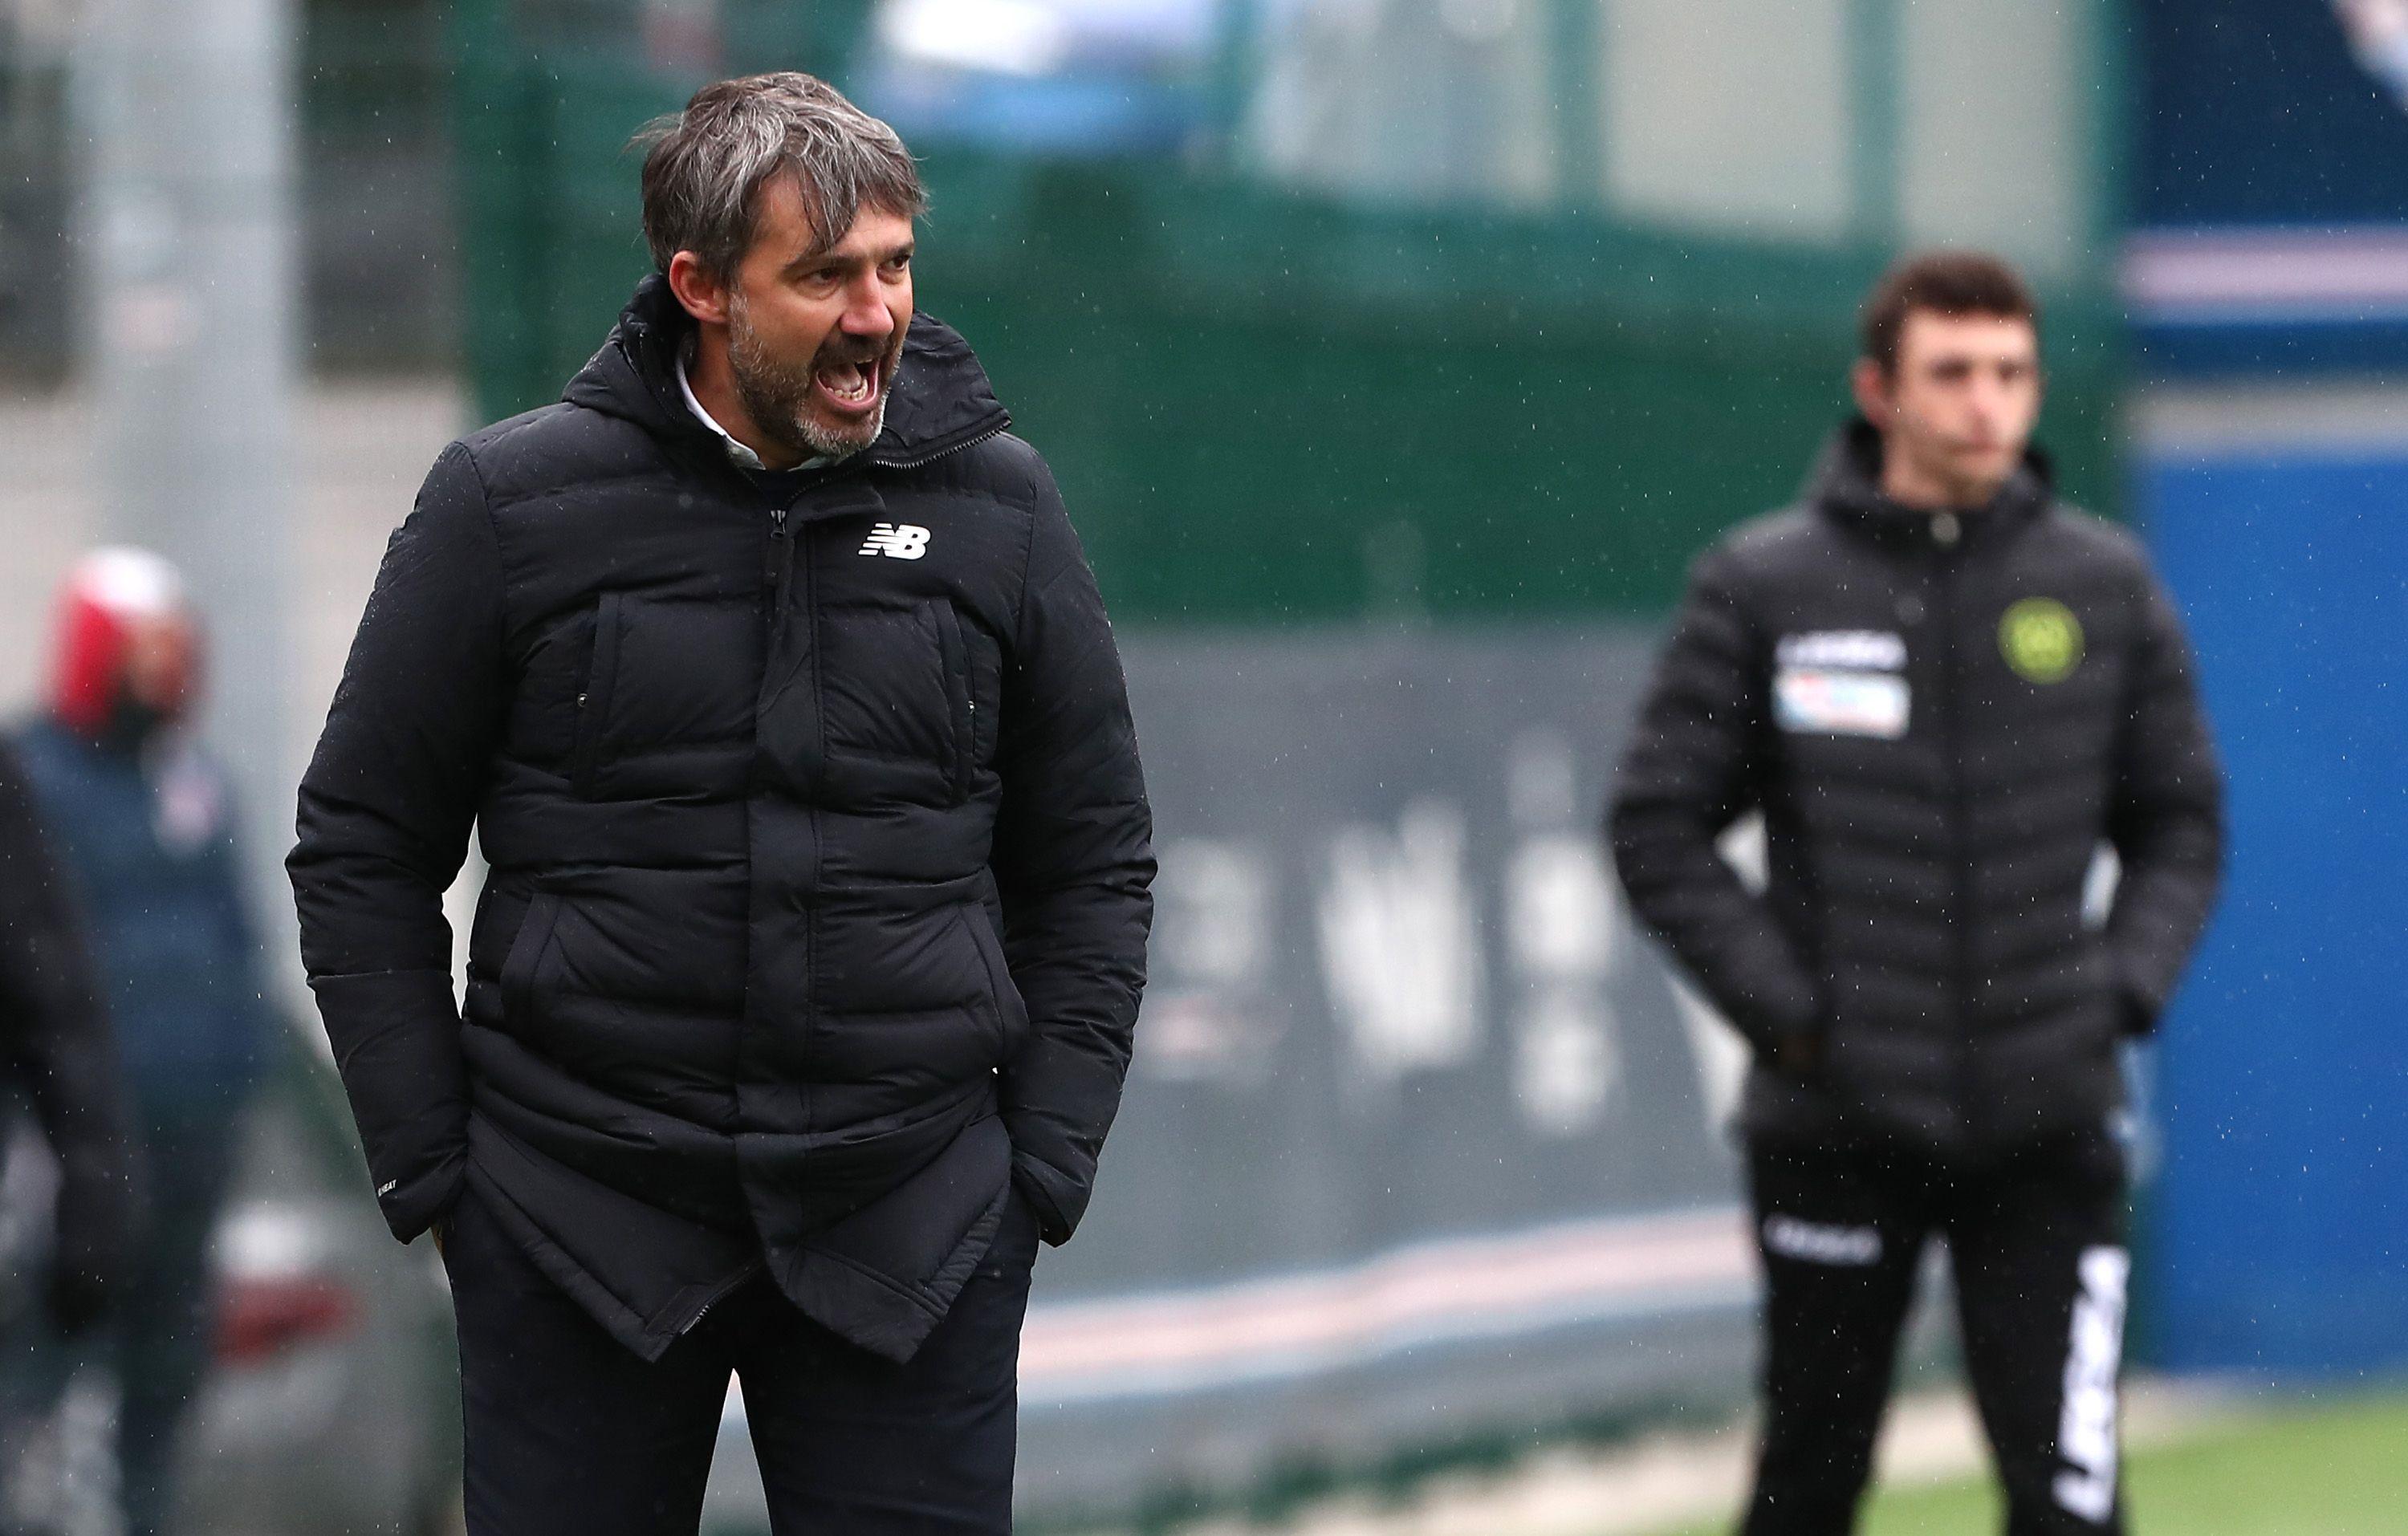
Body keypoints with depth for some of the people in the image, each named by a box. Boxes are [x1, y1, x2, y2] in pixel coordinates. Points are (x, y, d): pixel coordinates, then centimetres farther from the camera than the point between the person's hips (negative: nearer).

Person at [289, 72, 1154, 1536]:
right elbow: (364, 852, 4)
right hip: (579, 1220, -1)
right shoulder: (512, 504, -1)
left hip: (908, 1235, 1)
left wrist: (1045, 1164, 3)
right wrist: (429, 1164, -1)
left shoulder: (996, 503, 5)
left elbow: (1094, 864, 12)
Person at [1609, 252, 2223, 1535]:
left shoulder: (2108, 588, 6)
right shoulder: (1762, 588, 0)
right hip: (1835, 1131, 0)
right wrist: (1781, 1005, -6)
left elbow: (2182, 826, 15)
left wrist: (2125, 986, 0)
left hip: (2047, 1136, 1)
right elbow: (1660, 830, 2)